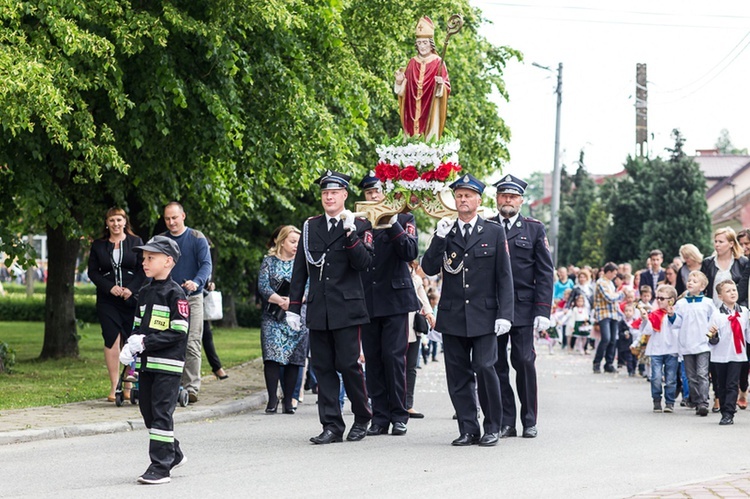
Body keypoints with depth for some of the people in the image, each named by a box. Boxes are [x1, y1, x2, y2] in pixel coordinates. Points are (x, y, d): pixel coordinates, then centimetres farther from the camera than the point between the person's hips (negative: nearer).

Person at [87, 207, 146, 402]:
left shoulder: (136, 242, 7)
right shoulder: (98, 245, 10)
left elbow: (143, 269, 4)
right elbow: (92, 272, 7)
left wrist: (131, 289, -10)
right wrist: (110, 287, -8)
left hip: (132, 299, 0)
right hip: (107, 300, 0)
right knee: (112, 340, -11)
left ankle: (128, 386, 9)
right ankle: (114, 386, -10)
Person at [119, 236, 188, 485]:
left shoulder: (175, 294, -10)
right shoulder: (145, 292, 14)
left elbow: (178, 332, -16)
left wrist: (145, 342, -19)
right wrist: (131, 347, -1)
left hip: (168, 363, -8)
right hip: (146, 362, 8)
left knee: (161, 413, -7)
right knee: (147, 411, 12)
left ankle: (161, 466, -4)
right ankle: (174, 454, 29)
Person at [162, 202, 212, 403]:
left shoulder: (197, 238, 1)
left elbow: (206, 264, -8)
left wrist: (196, 282, -28)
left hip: (192, 298, -3)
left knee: (192, 345, -8)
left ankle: (191, 388, -8)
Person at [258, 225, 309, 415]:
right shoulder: (269, 261, 7)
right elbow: (263, 285, -3)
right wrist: (280, 301, -16)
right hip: (273, 318, -1)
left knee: (294, 359, -1)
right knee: (272, 356, -12)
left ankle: (289, 400, 4)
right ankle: (272, 398, -8)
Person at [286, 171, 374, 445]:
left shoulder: (359, 226, 2)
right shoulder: (310, 226, 13)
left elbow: (364, 263, -12)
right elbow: (299, 270, 14)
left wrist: (350, 232, -22)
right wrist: (293, 306, 10)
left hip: (347, 309, -4)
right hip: (318, 311, 4)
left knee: (349, 364, -5)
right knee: (323, 368, 3)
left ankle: (362, 419, 13)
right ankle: (331, 426, 6)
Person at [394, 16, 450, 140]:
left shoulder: (438, 62, -3)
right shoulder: (412, 63, 9)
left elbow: (447, 88, -6)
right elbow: (404, 88, 13)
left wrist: (441, 84, -26)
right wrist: (399, 81, -6)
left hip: (430, 111, -4)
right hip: (413, 110, 4)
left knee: (429, 140, -4)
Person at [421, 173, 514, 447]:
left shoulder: (494, 232, 5)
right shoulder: (445, 233, 11)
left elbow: (504, 277, 3)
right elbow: (429, 268, 1)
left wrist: (505, 314, -6)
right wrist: (440, 238, -11)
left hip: (484, 316, -2)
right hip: (452, 316, 3)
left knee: (485, 368, -11)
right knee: (458, 373, 2)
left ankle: (492, 427, 4)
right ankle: (468, 429, 10)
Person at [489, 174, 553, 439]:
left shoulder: (534, 229, 7)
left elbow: (545, 273, 4)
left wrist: (543, 310, -5)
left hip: (523, 308, -1)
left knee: (524, 363, -2)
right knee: (497, 365, 1)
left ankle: (529, 421, 8)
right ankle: (505, 422, 7)